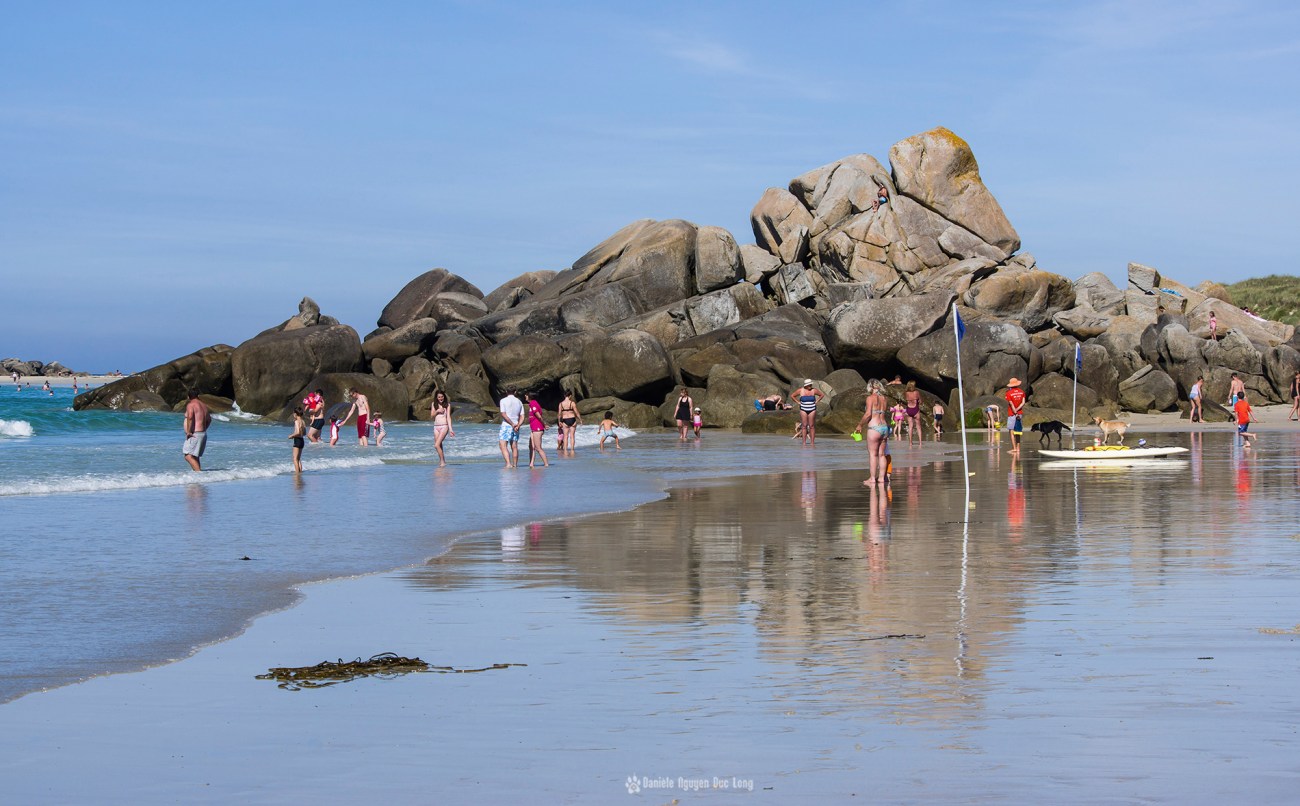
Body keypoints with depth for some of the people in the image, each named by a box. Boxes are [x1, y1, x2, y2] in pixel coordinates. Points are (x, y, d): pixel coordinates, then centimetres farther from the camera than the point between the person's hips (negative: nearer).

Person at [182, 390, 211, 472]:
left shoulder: (190, 405, -9)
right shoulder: (204, 405, 17)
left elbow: (190, 417, -26)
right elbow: (209, 419, 25)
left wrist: (188, 431, -21)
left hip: (194, 435, -9)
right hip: (203, 434, 9)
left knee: (188, 456, -14)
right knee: (195, 457, 17)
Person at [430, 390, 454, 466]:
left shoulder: (447, 405, 1)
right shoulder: (434, 404, 10)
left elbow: (448, 417, -4)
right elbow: (432, 417, 9)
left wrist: (450, 429, -11)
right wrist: (437, 411, -8)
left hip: (444, 426, -5)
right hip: (436, 427, 5)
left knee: (436, 445, -17)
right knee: (439, 446, 7)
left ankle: (443, 462, -9)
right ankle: (441, 461, 20)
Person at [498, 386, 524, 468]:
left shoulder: (503, 401, -4)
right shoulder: (519, 402, 11)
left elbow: (503, 415, -13)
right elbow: (522, 417, 6)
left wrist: (512, 424, -12)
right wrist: (518, 426, -6)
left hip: (506, 425, -5)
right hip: (515, 426, 5)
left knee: (503, 446, -8)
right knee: (514, 447, 11)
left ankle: (508, 464, -22)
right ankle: (515, 465, 13)